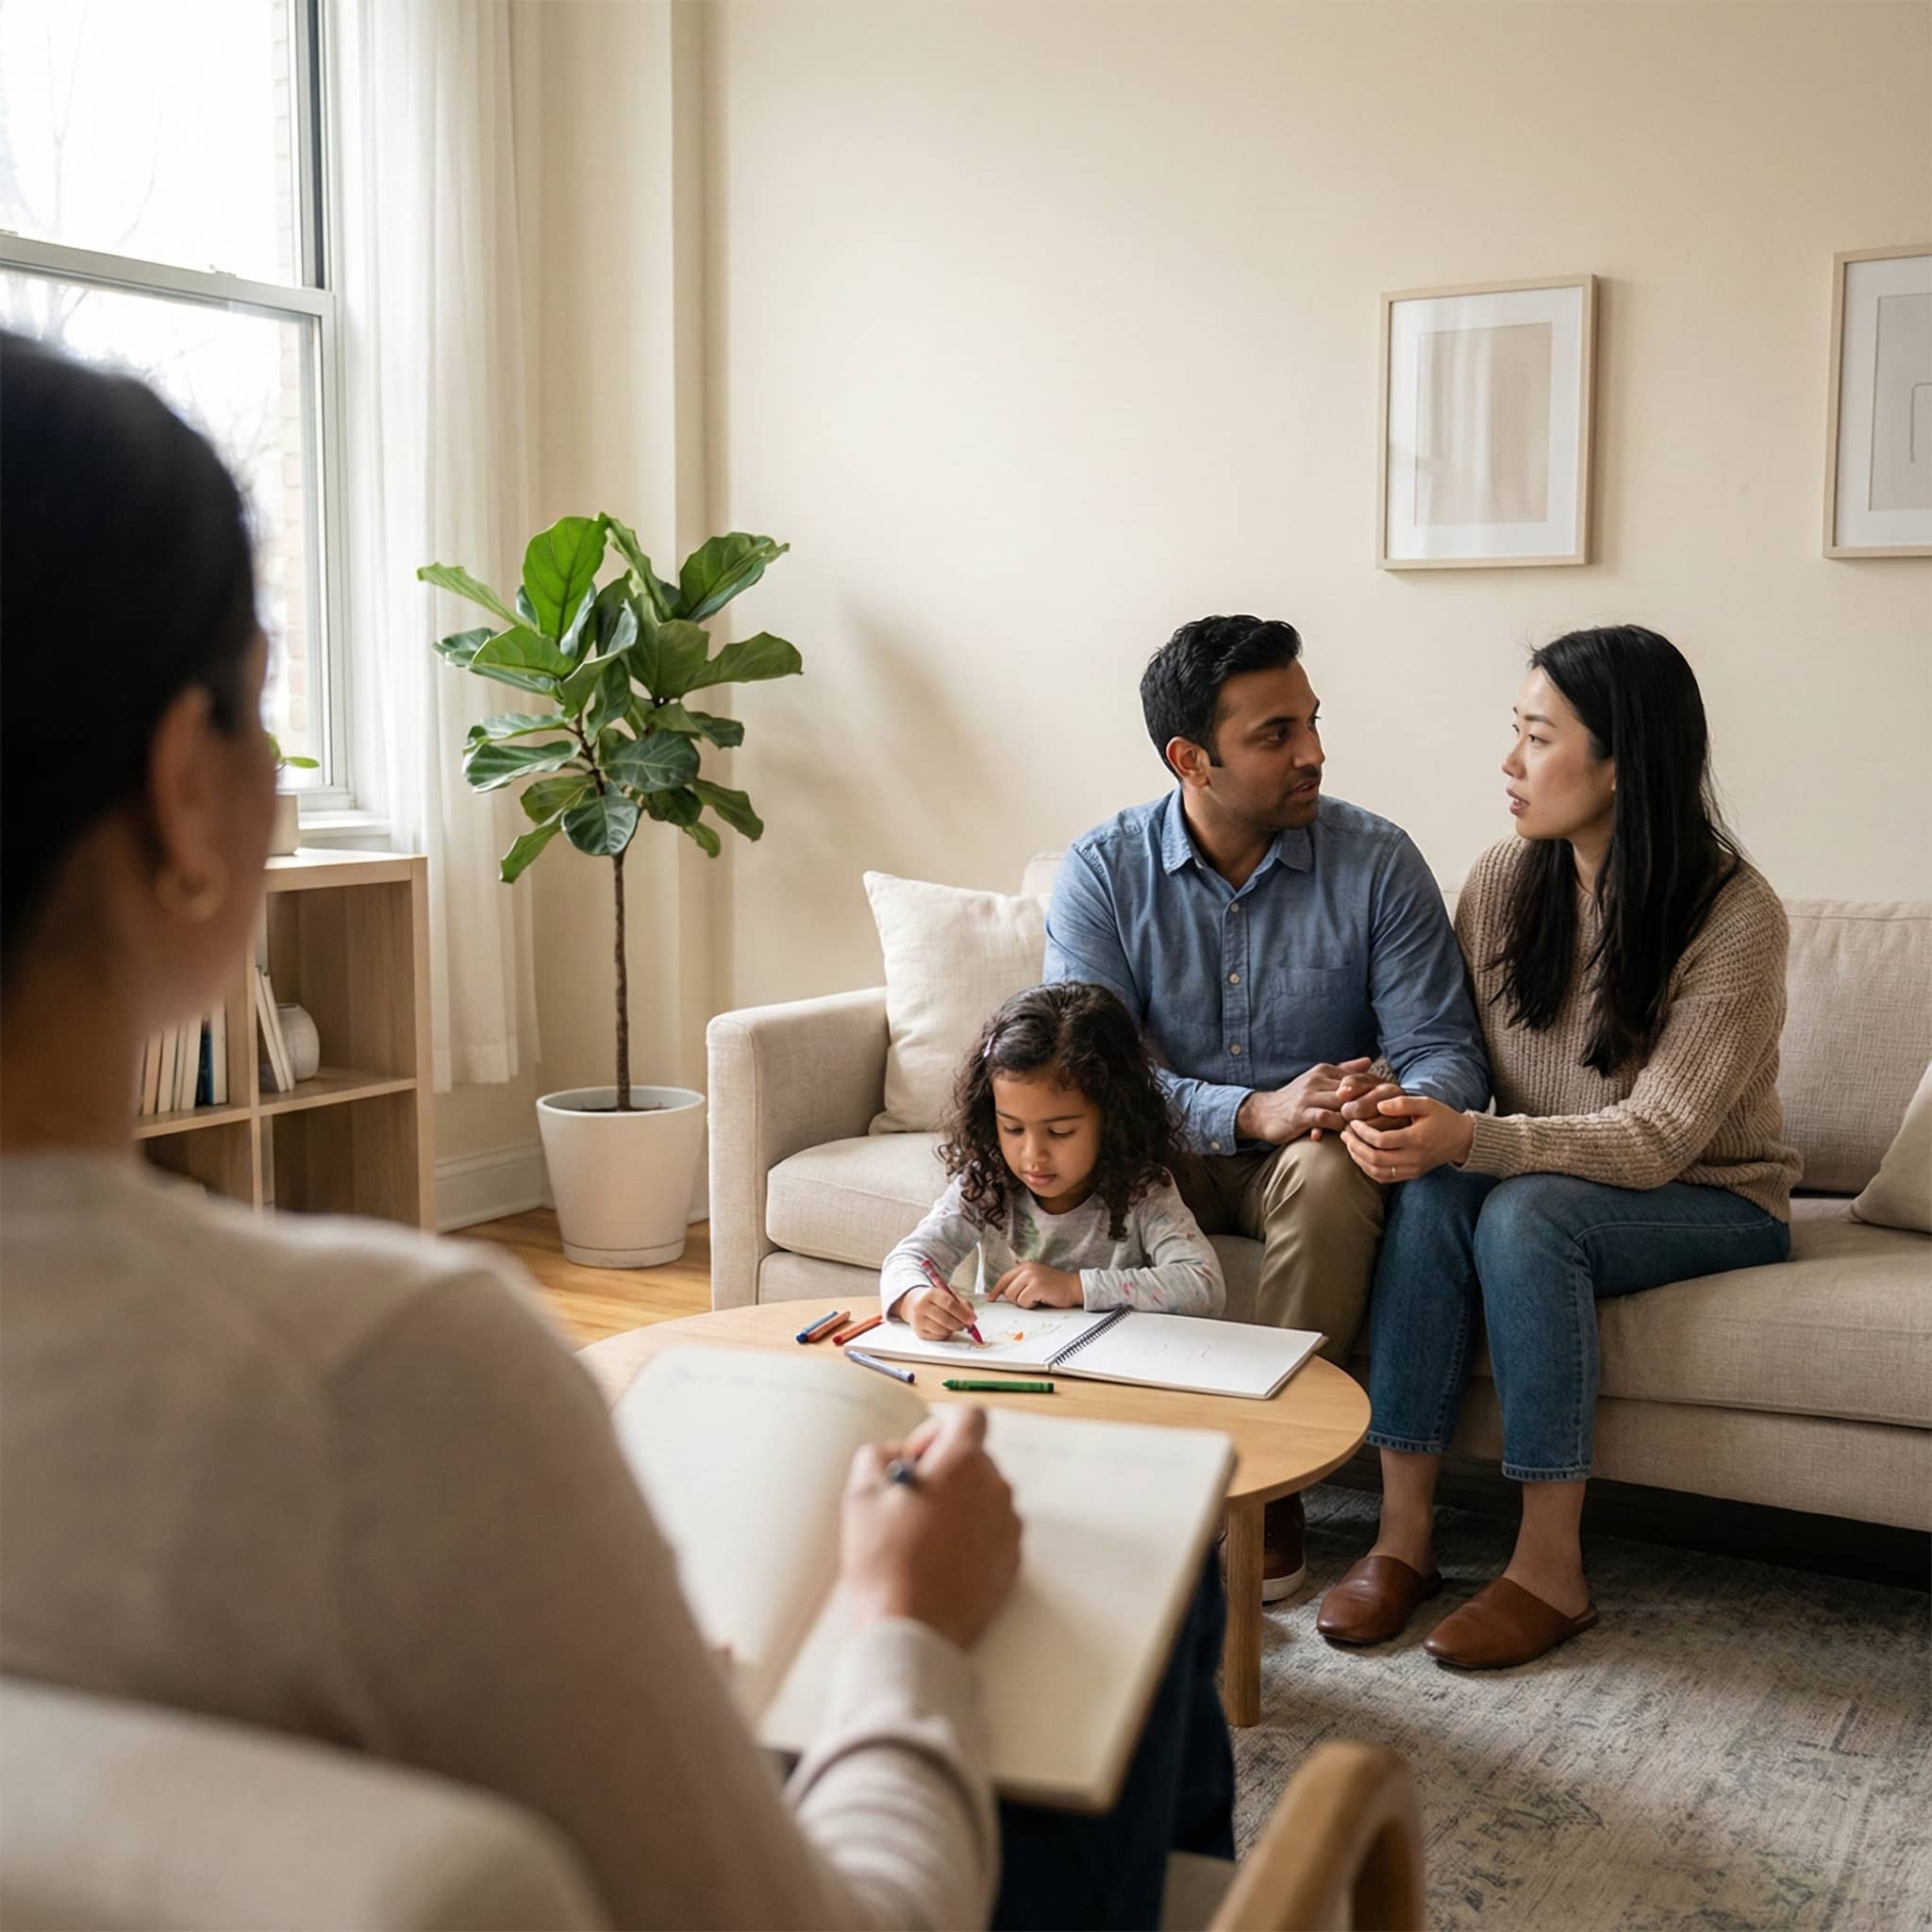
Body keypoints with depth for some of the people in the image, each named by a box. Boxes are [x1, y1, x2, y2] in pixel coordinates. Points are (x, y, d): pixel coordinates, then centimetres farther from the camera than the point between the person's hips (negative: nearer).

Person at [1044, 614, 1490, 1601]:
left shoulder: (1376, 861, -9)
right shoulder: (1103, 870, -8)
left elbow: (1445, 1050, -10)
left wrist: (1403, 1099, -36)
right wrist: (1254, 1110, -34)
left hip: (1310, 1150, 0)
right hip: (1172, 1150, 1)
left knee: (1333, 1169, -35)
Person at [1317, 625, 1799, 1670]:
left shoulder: (1733, 915, -19)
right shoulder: (1505, 880, -3)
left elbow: (1655, 1140, -24)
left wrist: (1471, 1139, -37)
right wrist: (1407, 1112, -20)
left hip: (1711, 1199, -4)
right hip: (1549, 1176, 4)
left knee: (1526, 1210, -33)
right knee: (1431, 1192, -28)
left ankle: (1551, 1571, -25)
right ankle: (1403, 1536, -24)